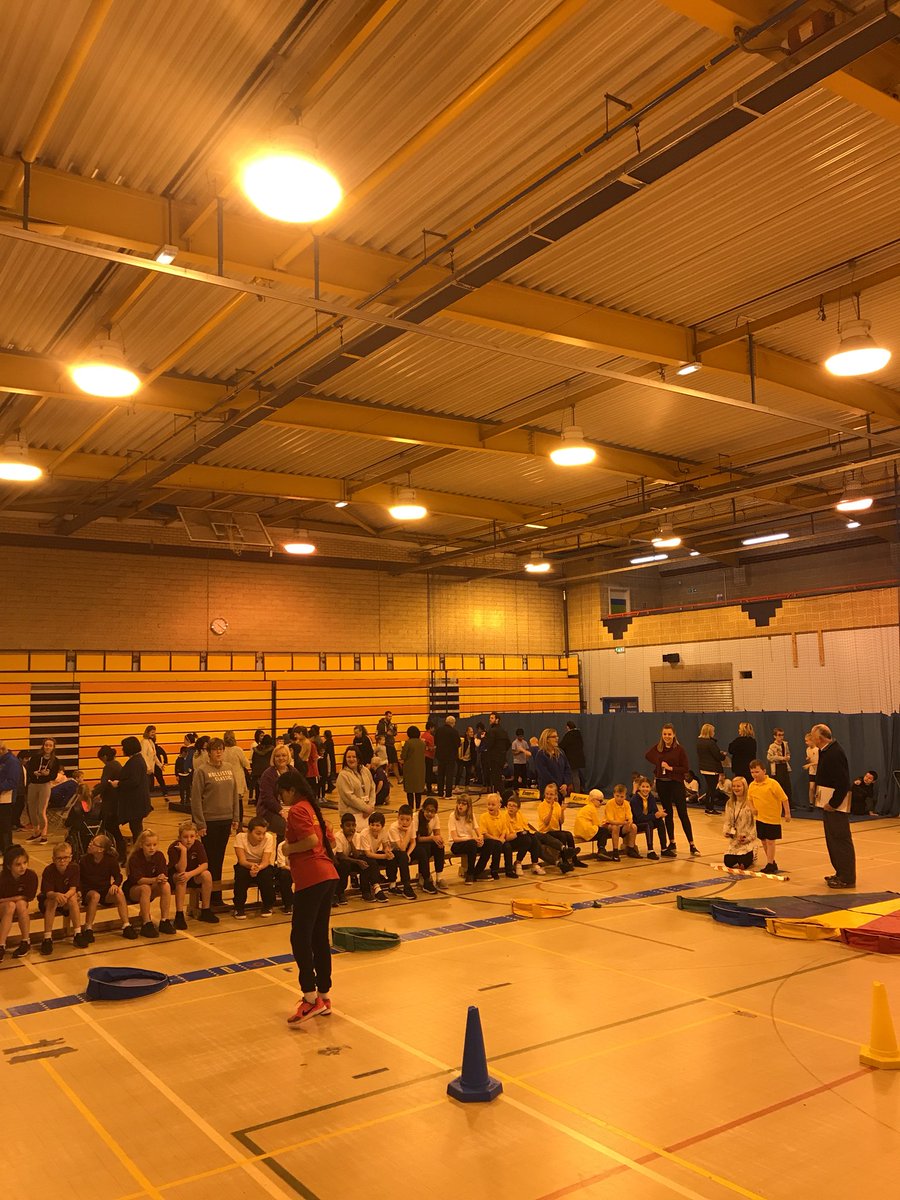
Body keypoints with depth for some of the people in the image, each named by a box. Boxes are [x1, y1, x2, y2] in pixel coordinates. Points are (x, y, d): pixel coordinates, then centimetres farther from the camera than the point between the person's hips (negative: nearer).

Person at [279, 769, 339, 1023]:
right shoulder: (312, 808, 19)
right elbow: (330, 840, 22)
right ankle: (324, 996, 20)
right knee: (320, 937, 14)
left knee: (300, 937, -4)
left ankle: (310, 997, -5)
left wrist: (289, 848, -5)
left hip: (311, 879, -9)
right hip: (327, 875, 9)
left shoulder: (296, 810, -7)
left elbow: (311, 840, -20)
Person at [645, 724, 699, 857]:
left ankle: (692, 845, -1)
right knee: (668, 814, 11)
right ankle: (672, 843, 20)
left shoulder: (679, 749, -9)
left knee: (683, 814, -5)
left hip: (676, 783, -4)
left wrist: (671, 768, -18)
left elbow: (686, 769, -8)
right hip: (662, 784, 4)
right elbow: (648, 755, 20)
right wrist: (659, 763, 6)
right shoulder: (657, 748, 1)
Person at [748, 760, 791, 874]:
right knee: (764, 841, 13)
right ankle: (772, 863, 27)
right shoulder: (752, 786, 1)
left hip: (772, 818, -6)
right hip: (760, 818, 6)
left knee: (770, 841, -3)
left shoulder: (773, 783, -16)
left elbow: (784, 798, -12)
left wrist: (787, 813, -11)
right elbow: (751, 799, 19)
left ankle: (770, 865, 4)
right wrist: (753, 808, 5)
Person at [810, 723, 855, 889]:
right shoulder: (826, 751, 10)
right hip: (828, 801, 10)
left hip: (836, 803, -10)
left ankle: (847, 878, 3)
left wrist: (833, 803, -20)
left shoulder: (835, 753, -21)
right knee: (832, 839, 17)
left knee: (841, 839, -4)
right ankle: (841, 873, 27)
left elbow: (843, 782, -24)